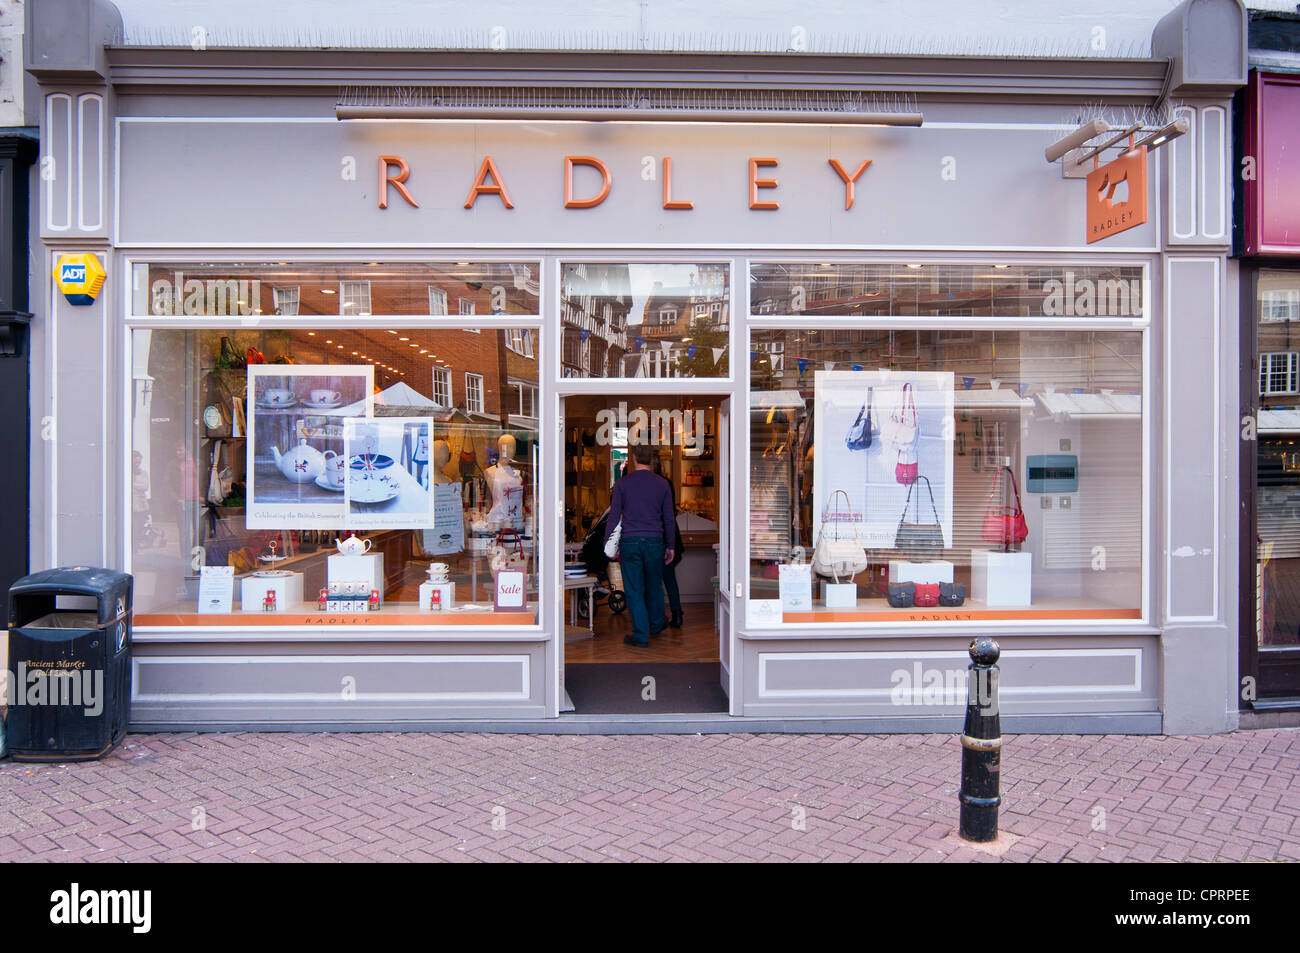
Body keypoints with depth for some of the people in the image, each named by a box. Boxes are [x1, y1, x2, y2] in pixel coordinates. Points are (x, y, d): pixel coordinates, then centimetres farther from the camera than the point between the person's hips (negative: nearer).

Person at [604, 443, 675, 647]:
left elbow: (614, 516, 0)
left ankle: (641, 635, 4)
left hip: (629, 542, -2)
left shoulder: (623, 483, -1)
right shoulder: (662, 484, 4)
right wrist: (670, 546, 15)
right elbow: (669, 518, 7)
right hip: (655, 542, 2)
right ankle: (656, 626, 34)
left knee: (634, 590, 3)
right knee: (654, 586, 18)